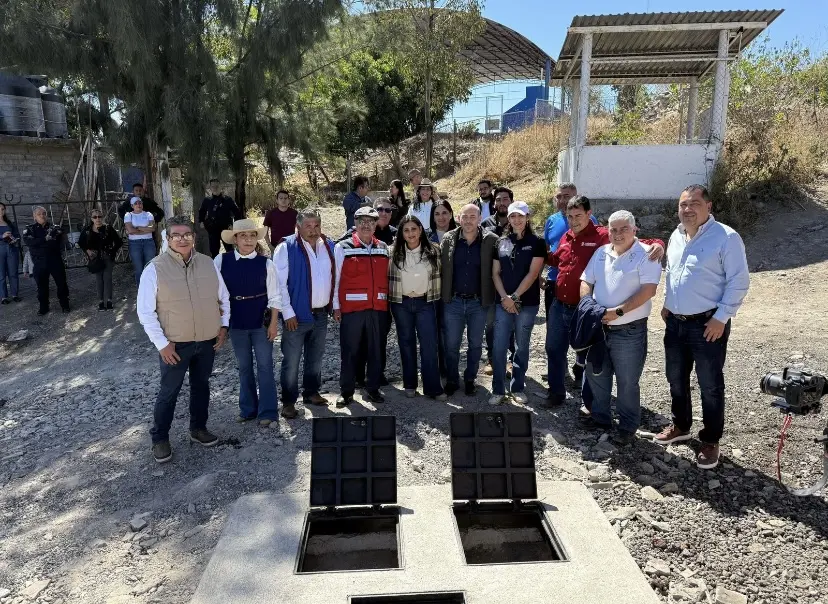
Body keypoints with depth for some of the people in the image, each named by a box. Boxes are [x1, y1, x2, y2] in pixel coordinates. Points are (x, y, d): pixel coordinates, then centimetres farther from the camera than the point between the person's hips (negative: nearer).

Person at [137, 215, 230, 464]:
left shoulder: (208, 263, 1)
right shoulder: (155, 268, -12)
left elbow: (223, 297, 12)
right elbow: (145, 311, -11)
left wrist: (223, 326, 4)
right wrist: (162, 343, -14)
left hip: (207, 340, 4)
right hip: (175, 344, -4)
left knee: (201, 386, 18)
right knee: (169, 392, 7)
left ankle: (198, 428, 37)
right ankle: (159, 439, 24)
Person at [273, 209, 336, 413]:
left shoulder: (329, 247, 6)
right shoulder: (286, 248, -10)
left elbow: (334, 278, 14)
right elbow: (280, 283, -13)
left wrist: (335, 305, 10)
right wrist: (288, 312, -15)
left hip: (321, 314, 5)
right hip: (297, 315, -5)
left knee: (316, 357, 18)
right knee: (291, 361, 0)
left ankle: (311, 392, 34)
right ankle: (288, 401, 14)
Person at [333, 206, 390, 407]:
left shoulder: (383, 248, 11)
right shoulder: (342, 248, 0)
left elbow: (386, 277, 14)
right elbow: (335, 278, -1)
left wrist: (387, 302, 10)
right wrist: (336, 306, -4)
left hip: (378, 308, 3)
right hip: (351, 308, -3)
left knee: (376, 350, 10)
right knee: (350, 352, 4)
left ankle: (373, 388, 23)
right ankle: (346, 391, 15)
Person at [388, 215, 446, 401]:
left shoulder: (433, 250, -1)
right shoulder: (394, 252, -2)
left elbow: (437, 276, 6)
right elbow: (388, 277, 4)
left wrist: (436, 298, 6)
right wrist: (389, 300, 1)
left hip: (425, 303, 0)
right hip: (401, 303, 1)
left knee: (429, 344, -4)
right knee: (406, 343, 10)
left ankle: (433, 387, 2)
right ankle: (410, 385, 20)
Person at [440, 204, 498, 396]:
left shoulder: (491, 240, -5)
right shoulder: (448, 239, -1)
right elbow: (441, 267, 3)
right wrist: (443, 294, 0)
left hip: (479, 302, -1)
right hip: (453, 301, 1)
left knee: (475, 344, 12)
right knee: (451, 344, 8)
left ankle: (470, 379, 28)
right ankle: (452, 380, 24)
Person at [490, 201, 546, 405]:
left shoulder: (536, 243, -2)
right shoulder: (501, 242, 7)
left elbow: (533, 274, -9)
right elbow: (495, 273, 6)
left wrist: (515, 297, -12)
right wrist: (505, 297, -7)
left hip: (527, 303, -2)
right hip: (503, 302, 2)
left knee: (521, 347, 9)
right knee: (499, 348, 0)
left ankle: (517, 388, 21)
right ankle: (498, 390, 10)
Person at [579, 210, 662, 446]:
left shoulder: (645, 255, -9)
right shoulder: (601, 253, 10)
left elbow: (648, 290, -18)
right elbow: (586, 282, 13)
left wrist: (618, 311, -22)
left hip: (629, 331, -6)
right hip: (598, 327, 6)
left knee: (627, 382, 5)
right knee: (596, 376, 16)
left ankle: (628, 428, 21)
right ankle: (600, 419, 34)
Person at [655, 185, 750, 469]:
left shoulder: (726, 237, -13)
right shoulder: (676, 237, 10)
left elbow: (739, 281, -14)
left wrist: (721, 318, -17)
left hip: (707, 324, -7)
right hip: (675, 322, 7)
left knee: (710, 386, 5)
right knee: (676, 379, 18)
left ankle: (710, 441, 20)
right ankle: (681, 425, 38)